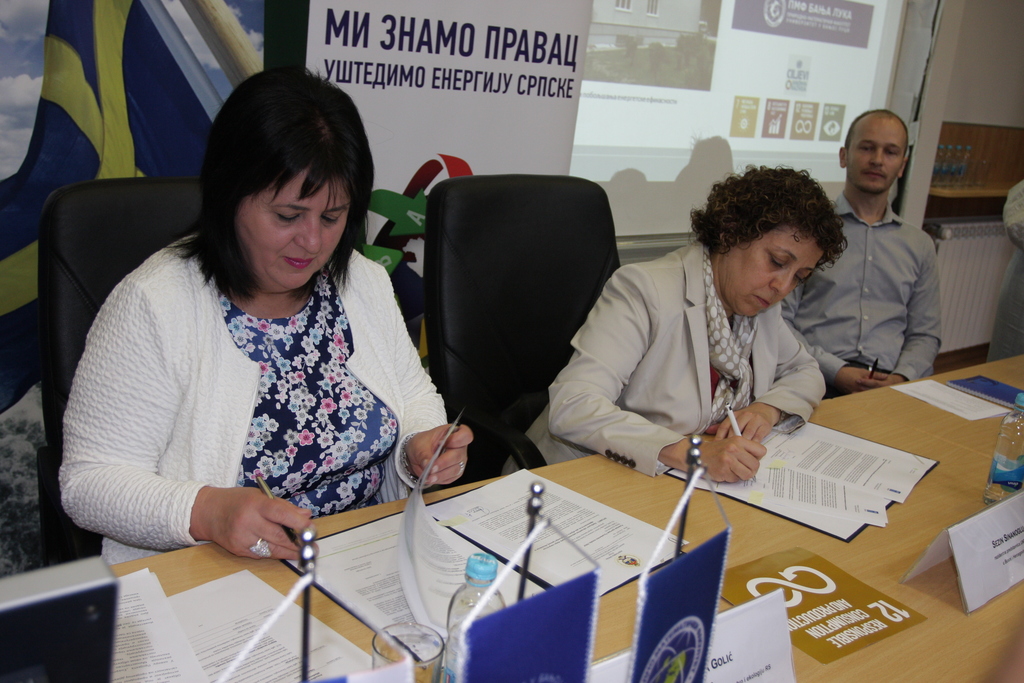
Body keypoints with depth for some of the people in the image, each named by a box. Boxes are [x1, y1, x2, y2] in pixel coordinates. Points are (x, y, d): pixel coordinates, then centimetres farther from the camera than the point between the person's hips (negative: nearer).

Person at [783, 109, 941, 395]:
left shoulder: (919, 245, 20)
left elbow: (924, 335, 19)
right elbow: (780, 322, 1)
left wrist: (901, 377, -3)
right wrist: (835, 371, -12)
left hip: (890, 385, 4)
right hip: (818, 380, -3)